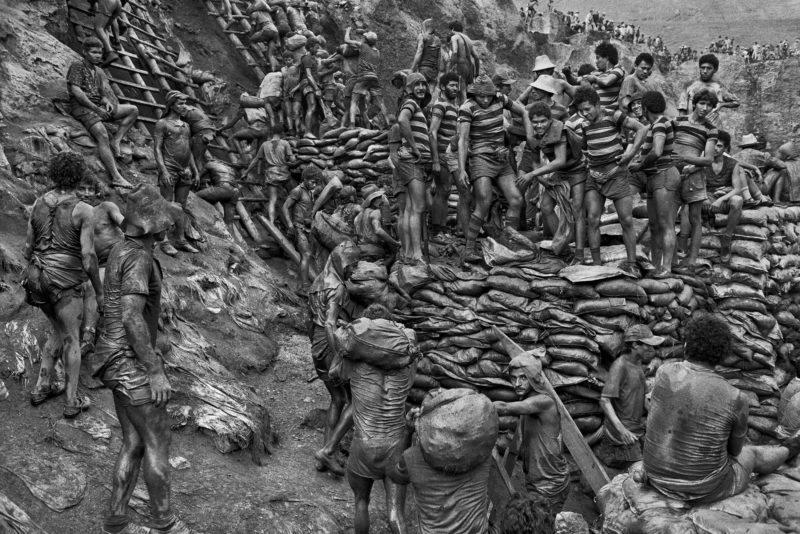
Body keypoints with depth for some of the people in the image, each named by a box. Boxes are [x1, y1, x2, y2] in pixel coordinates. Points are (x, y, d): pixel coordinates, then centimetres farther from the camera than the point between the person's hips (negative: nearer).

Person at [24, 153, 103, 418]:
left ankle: (43, 387, 31)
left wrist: (31, 282, 21)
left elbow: (29, 248, 8)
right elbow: (88, 255, -18)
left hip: (39, 278, 6)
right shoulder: (84, 210, -15)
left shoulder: (38, 204, 3)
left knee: (59, 331, 26)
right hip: (65, 282, -5)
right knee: (72, 339, 9)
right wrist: (99, 291, -7)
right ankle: (72, 401, 15)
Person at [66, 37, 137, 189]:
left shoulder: (98, 71, 21)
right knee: (102, 136, -30)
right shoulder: (77, 67, -1)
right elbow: (75, 91, -12)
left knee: (133, 110, -1)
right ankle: (116, 177, -37)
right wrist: (96, 108, -16)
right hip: (82, 107, -8)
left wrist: (107, 102, -8)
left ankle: (115, 141, -10)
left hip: (98, 107, 8)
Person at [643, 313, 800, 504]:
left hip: (659, 477, 3)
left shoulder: (664, 373, -14)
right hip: (705, 488, -3)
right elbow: (735, 448, 0)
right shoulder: (735, 399, -21)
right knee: (751, 454, 32)